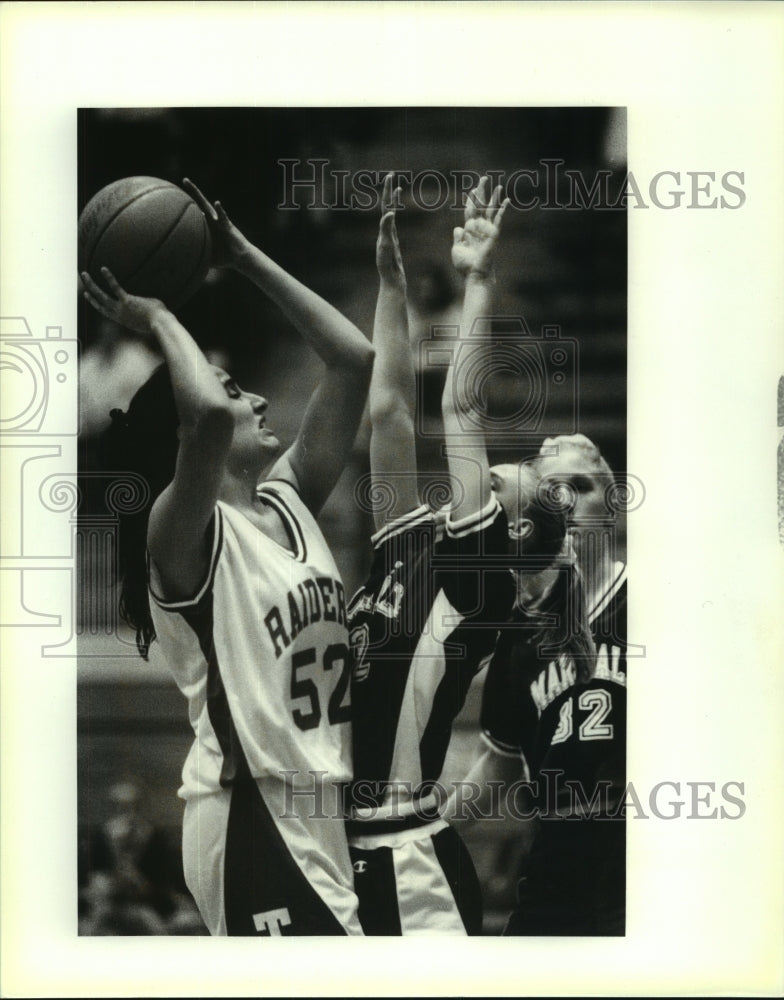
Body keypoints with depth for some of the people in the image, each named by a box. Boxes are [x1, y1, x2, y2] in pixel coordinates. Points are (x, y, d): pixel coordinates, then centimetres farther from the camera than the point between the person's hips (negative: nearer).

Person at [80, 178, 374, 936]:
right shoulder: (182, 533, -11)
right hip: (253, 815, -8)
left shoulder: (289, 502, 10)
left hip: (320, 805, 9)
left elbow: (353, 361, 8)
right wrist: (159, 320, -15)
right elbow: (208, 416, -33)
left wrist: (244, 259, 8)